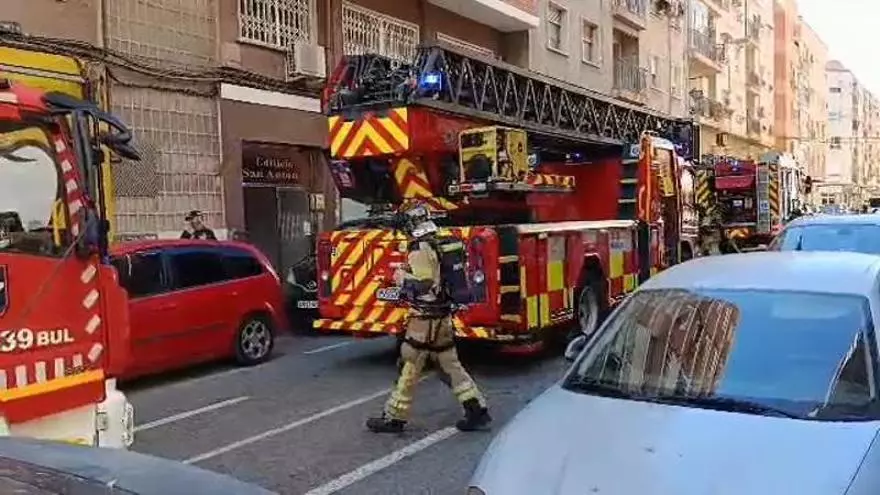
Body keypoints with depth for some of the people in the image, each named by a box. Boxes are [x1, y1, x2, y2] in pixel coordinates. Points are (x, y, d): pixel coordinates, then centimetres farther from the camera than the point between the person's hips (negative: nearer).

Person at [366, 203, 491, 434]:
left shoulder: (421, 250, -17)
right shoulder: (437, 246, 11)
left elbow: (423, 285, -24)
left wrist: (402, 279, -9)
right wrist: (408, 274, 16)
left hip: (426, 319, -9)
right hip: (443, 317, 9)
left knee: (409, 366, 0)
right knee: (450, 364, 13)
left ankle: (394, 417, 8)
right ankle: (477, 409, 12)